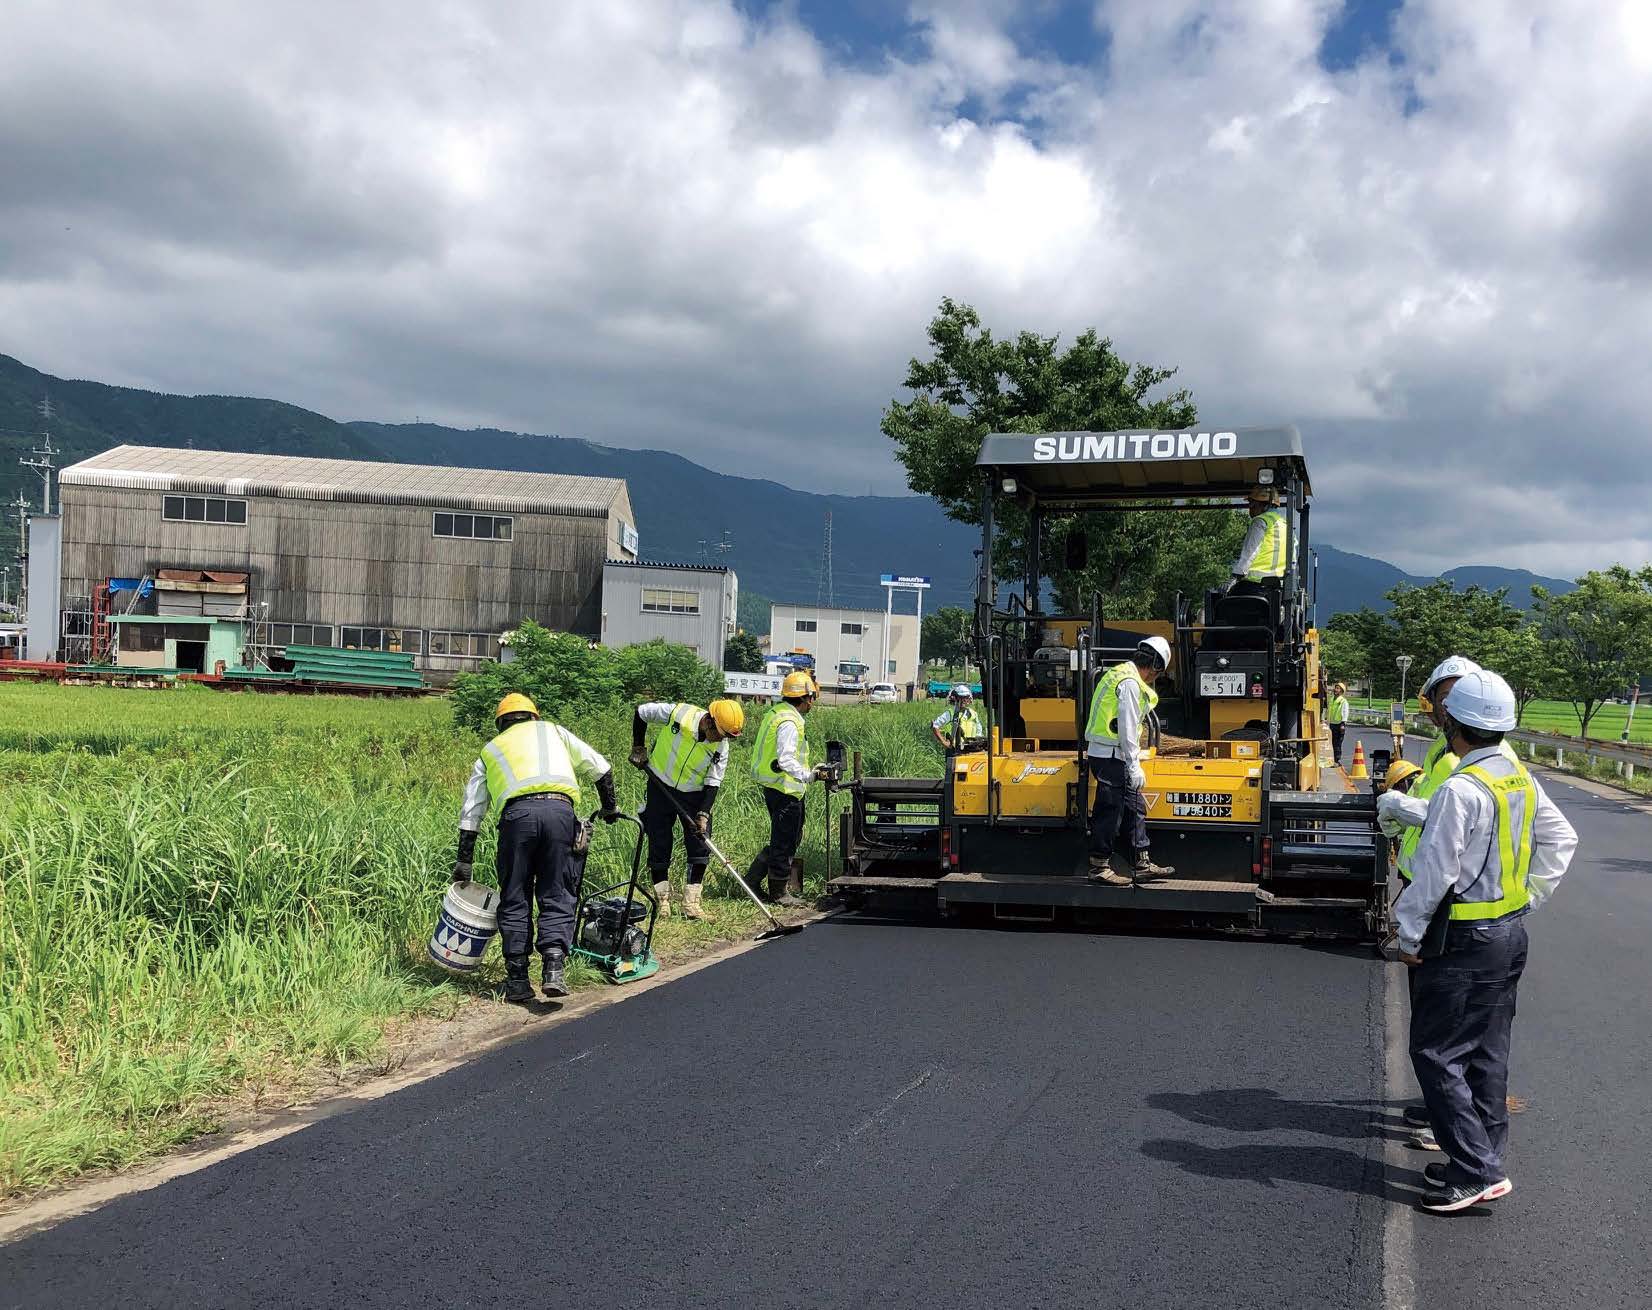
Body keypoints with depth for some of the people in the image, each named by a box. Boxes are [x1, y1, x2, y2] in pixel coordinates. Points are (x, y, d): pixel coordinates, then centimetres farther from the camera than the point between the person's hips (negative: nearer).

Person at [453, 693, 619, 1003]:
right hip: (559, 809, 0)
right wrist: (610, 807, 38)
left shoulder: (489, 750, 31)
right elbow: (600, 768, 25)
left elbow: (471, 812, 27)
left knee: (515, 902, 10)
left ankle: (517, 981, 9)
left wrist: (464, 861, 30)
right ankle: (553, 970, -11)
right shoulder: (552, 730, 30)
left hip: (517, 814, 0)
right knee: (557, 898, 6)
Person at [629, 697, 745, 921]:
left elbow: (713, 783, -10)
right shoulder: (677, 714, -23)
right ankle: (663, 903, 14)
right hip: (661, 787, -2)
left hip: (693, 795, 2)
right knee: (659, 846, 2)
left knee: (701, 847, -4)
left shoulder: (721, 746, -15)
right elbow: (641, 712, -6)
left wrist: (703, 813, -21)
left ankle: (691, 905, 2)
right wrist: (638, 747, -2)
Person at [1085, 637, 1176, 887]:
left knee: (1135, 808, 13)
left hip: (1109, 755, 11)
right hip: (1111, 756, -11)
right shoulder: (1130, 683, -15)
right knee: (1109, 811, -4)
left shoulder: (1120, 674, 17)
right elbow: (1127, 727, -20)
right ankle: (1099, 868, 2)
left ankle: (1142, 865, 18)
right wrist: (1134, 767, -18)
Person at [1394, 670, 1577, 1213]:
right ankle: (1482, 1158, 24)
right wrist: (1528, 897, 16)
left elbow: (1435, 871, -21)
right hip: (1511, 933, 9)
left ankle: (1478, 1172, -3)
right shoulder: (1522, 780, 5)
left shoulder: (1461, 789, -22)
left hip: (1463, 940, -9)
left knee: (1436, 1052, -2)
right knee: (1487, 1052, 16)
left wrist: (1409, 936, -11)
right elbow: (1562, 841, 17)